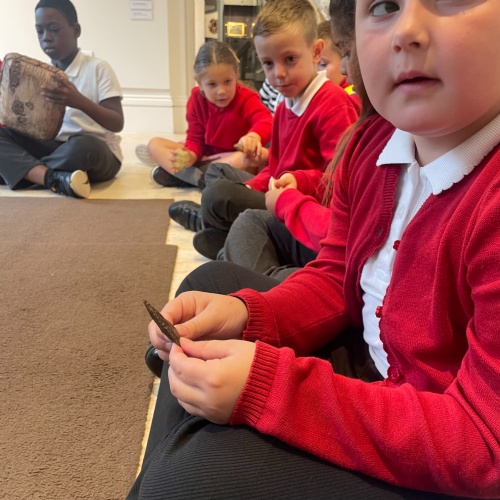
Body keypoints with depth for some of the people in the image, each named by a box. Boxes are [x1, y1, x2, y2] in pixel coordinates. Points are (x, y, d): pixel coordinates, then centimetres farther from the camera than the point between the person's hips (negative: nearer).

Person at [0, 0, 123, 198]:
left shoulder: (98, 68, -5)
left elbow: (117, 124, -13)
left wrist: (79, 101, -29)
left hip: (97, 153, -5)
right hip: (55, 147, 5)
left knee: (81, 146, -39)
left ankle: (22, 170, -15)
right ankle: (56, 179, -34)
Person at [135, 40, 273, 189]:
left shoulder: (247, 99, -15)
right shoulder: (196, 100, -4)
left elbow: (266, 121, -34)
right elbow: (195, 139, -3)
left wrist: (254, 136, -60)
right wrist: (189, 156, -29)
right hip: (204, 156, 4)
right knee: (155, 144, -6)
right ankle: (199, 178, -31)